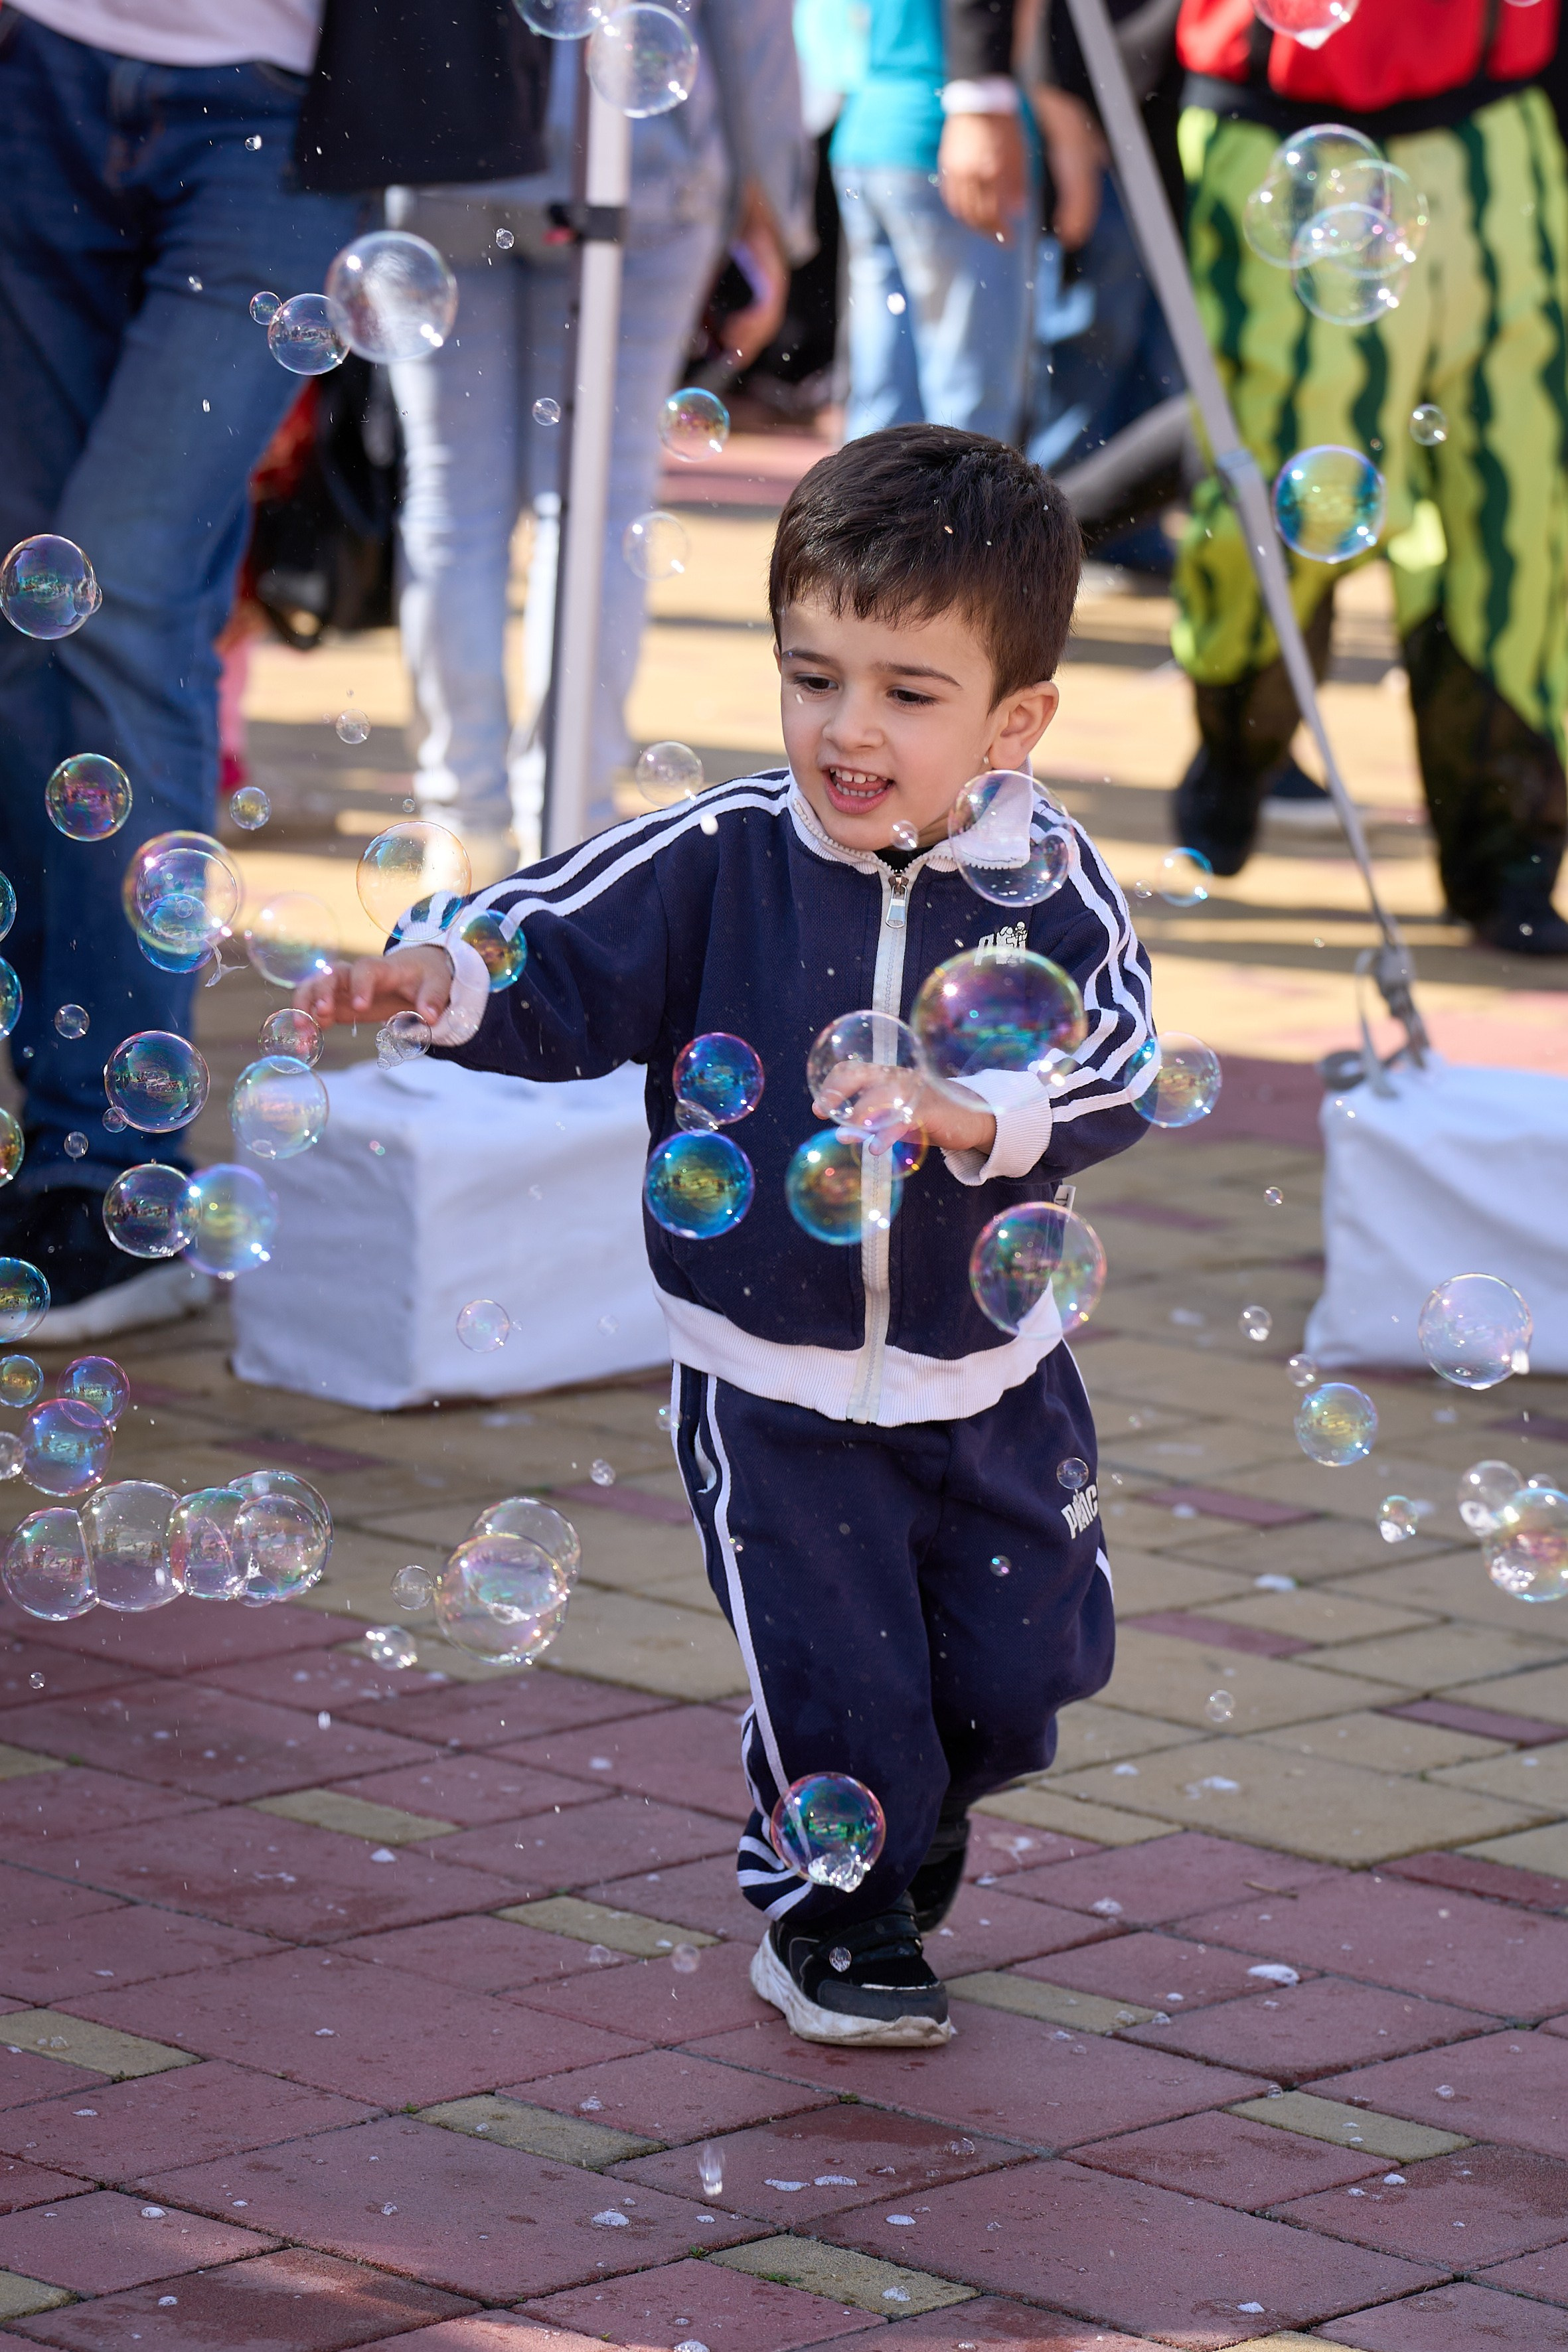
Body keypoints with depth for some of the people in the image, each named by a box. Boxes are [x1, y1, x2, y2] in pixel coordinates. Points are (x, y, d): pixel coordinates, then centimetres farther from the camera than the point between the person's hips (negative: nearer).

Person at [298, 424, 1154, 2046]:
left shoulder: (1048, 890, -12)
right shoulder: (716, 863, -12)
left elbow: (1114, 1063, -21)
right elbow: (560, 961, -12)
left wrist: (965, 1108, -37)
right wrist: (442, 972, -32)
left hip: (989, 1379, 2)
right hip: (775, 1380, -2)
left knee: (1020, 1666, 13)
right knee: (835, 1677, 0)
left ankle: (926, 1801, 49)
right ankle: (832, 1911, 29)